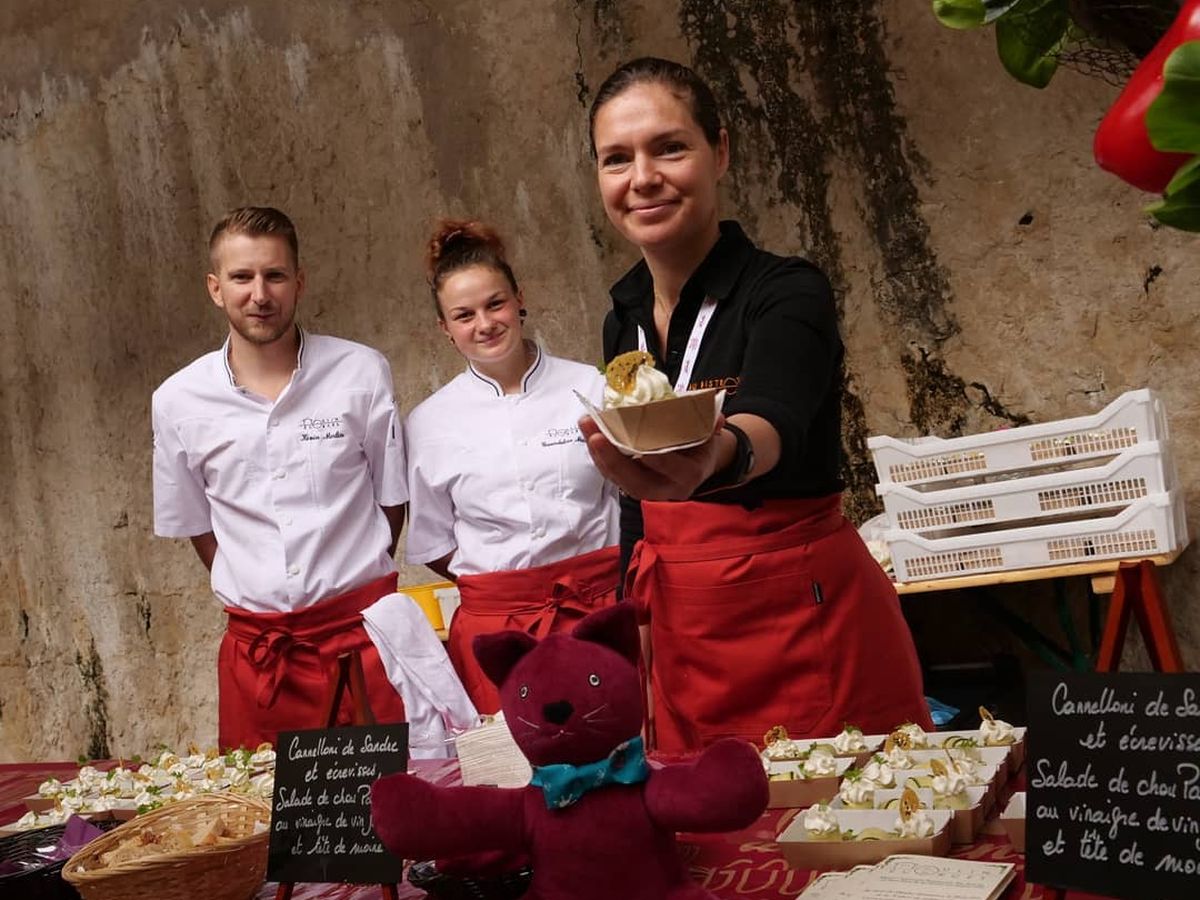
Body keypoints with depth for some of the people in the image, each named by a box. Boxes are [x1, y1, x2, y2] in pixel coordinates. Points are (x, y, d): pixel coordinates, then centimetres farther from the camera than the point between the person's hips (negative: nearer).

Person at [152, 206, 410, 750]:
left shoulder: (362, 373, -3)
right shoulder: (177, 402, 1)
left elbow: (392, 501, 7)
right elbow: (196, 526, 13)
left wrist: (341, 587, 8)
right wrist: (257, 596, 9)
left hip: (362, 631, -1)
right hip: (256, 649, 2)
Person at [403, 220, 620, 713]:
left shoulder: (591, 389, 1)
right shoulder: (427, 425, 4)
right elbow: (433, 545, 12)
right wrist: (494, 581, 1)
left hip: (598, 611, 0)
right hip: (495, 624, 1)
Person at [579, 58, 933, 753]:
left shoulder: (789, 296, -12)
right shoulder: (623, 320, 6)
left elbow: (772, 424, -34)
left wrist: (716, 457, -55)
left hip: (808, 626, -5)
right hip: (681, 639, 6)